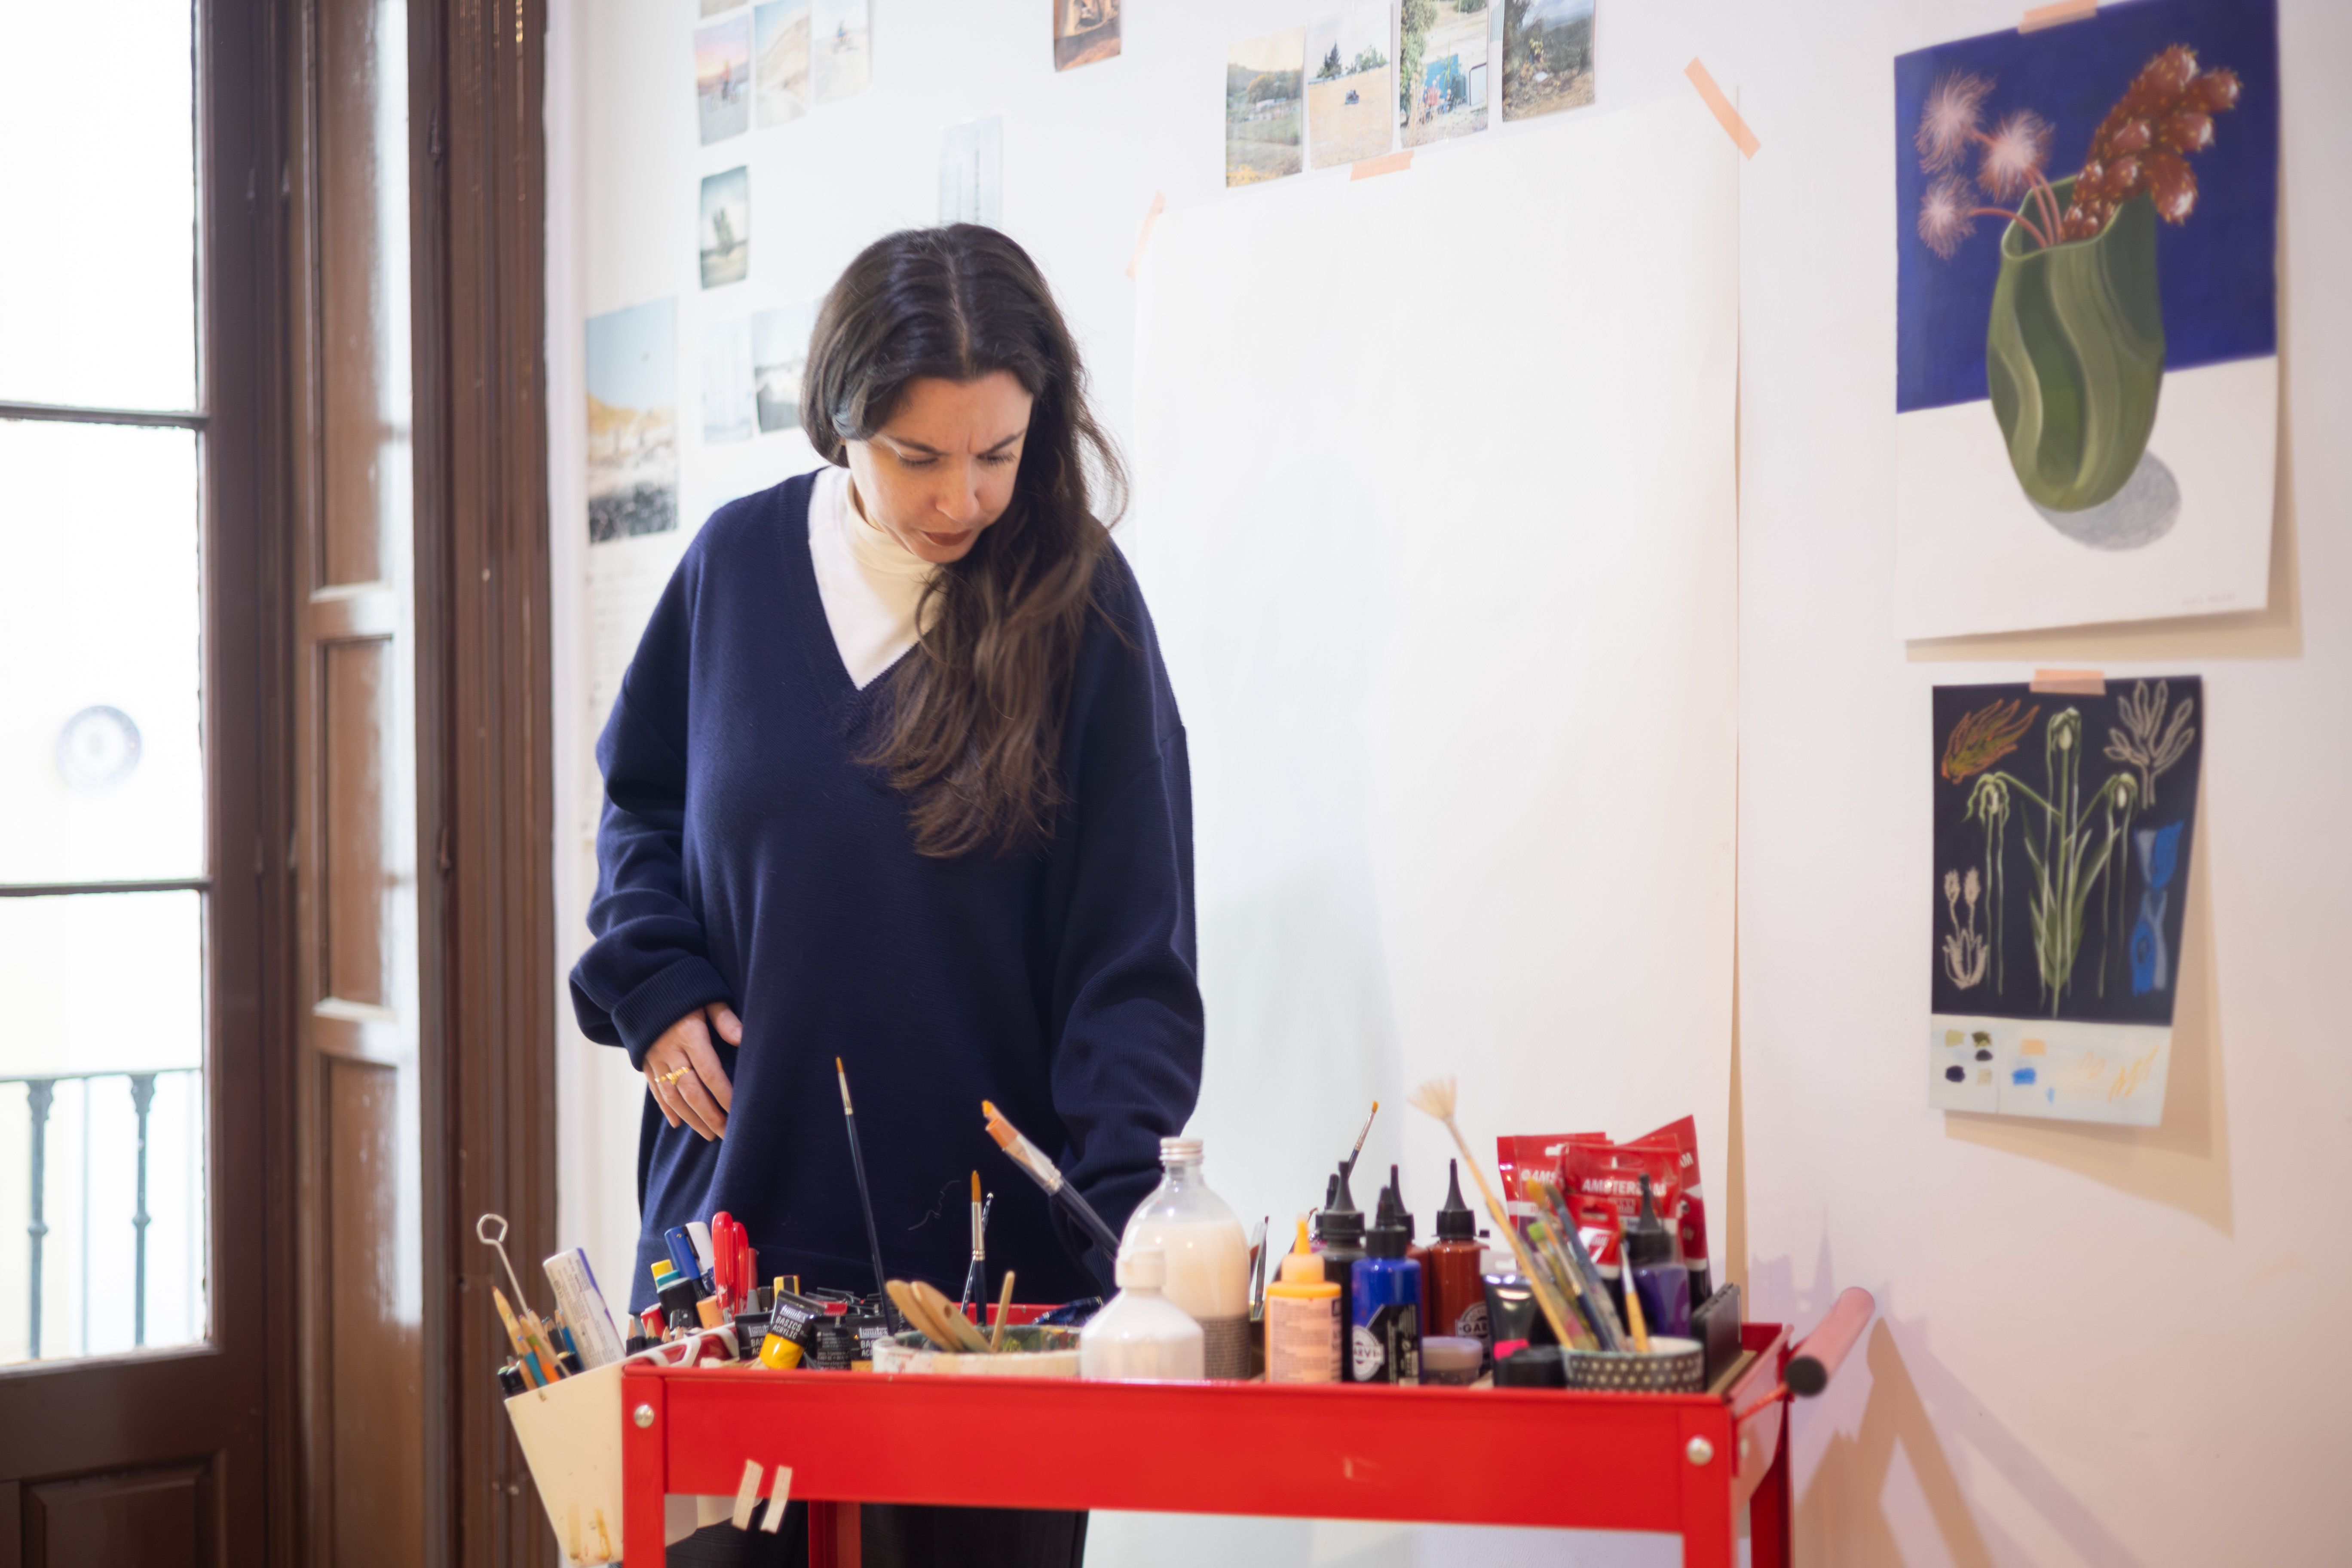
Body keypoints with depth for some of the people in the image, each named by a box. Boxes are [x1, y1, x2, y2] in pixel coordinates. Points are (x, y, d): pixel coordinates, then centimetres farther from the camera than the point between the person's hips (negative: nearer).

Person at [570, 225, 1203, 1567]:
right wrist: (654, 986, 1)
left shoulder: (1078, 600, -8)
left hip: (990, 1227, -3)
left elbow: (1133, 944, -11)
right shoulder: (739, 563, 1)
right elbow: (640, 798, 17)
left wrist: (1133, 1203, -21)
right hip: (742, 1193, 3)